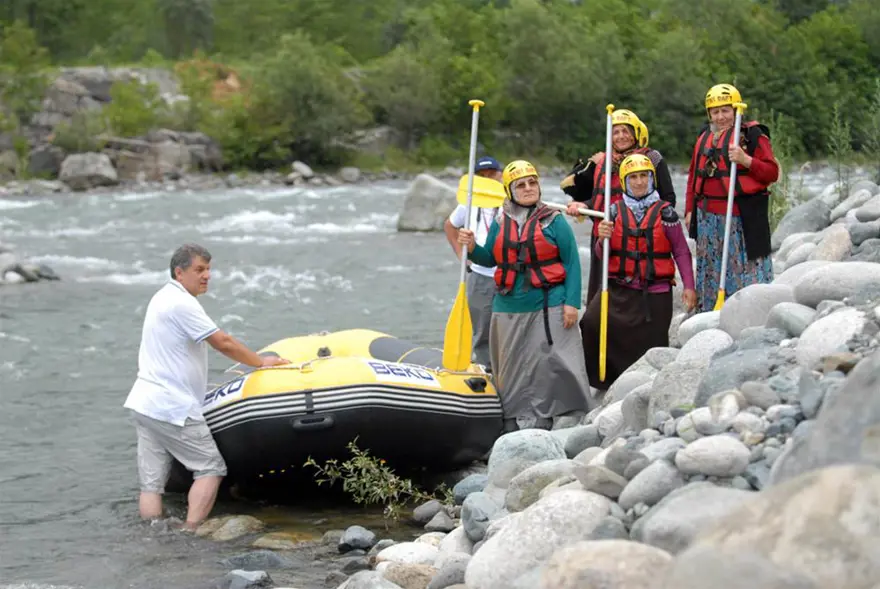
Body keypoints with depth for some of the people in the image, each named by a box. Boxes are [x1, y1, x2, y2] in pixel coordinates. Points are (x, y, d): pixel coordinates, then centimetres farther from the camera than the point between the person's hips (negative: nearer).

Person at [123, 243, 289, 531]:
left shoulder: (162, 298, 17)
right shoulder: (181, 303, -14)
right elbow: (224, 343, -13)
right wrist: (261, 362, 0)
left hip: (144, 402, 10)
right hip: (173, 407, -9)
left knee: (151, 482, 5)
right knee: (211, 467, -2)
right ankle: (190, 531, -11)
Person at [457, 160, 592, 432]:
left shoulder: (553, 221, -2)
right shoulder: (500, 223, 9)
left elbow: (572, 263, -4)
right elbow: (490, 259, 18)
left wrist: (571, 303, -10)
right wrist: (472, 248, -4)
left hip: (548, 306, -4)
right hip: (508, 308, 4)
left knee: (551, 361, -8)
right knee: (511, 366, 10)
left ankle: (544, 419, -3)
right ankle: (511, 417, 19)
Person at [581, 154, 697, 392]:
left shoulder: (664, 212, -1)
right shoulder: (615, 211, 6)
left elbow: (681, 251, 3)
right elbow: (602, 255, 8)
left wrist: (689, 286, -2)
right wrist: (602, 239, -14)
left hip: (655, 293, -1)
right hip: (619, 289, 1)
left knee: (652, 347, 3)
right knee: (591, 323, -22)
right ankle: (604, 380, -9)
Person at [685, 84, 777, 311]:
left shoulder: (752, 135, -3)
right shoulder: (705, 138, 16)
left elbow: (772, 173, -7)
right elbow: (694, 175, 21)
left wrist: (746, 160, -21)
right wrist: (689, 210, 15)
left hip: (743, 216, -6)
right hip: (709, 216, 6)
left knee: (747, 267, -10)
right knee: (710, 270, 11)